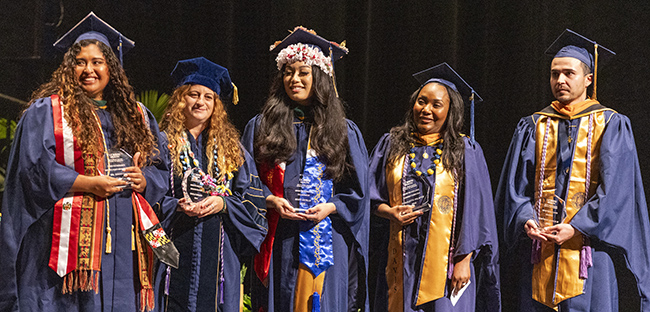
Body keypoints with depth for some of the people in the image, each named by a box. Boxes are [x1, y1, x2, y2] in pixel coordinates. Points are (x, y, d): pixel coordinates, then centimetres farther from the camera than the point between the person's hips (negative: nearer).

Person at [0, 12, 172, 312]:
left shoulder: (136, 116, 16)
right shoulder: (47, 111, 3)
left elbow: (160, 168, 16)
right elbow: (35, 167, -6)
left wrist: (143, 181, -6)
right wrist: (88, 183, -15)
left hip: (124, 238, 4)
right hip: (72, 236, -4)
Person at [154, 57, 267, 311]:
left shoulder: (230, 146, 12)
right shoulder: (163, 143, 5)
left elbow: (253, 197, 8)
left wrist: (223, 203, -10)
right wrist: (178, 206, -17)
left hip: (218, 252, 2)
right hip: (176, 250, -2)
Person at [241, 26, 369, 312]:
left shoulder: (345, 132, 8)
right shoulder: (261, 127, 9)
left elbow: (358, 192, 7)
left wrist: (331, 207, -10)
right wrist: (271, 201, -10)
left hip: (328, 244, 0)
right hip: (278, 243, 0)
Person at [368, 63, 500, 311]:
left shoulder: (466, 151, 3)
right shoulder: (391, 145, 10)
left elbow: (475, 211, -1)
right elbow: (371, 197, 12)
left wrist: (464, 260, -8)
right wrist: (389, 212, -10)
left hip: (445, 266, -2)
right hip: (400, 264, 2)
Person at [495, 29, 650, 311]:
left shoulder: (611, 126, 5)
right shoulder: (532, 127, 13)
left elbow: (614, 188, -5)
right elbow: (516, 185, 8)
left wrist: (576, 227, -15)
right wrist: (526, 220, -11)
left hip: (588, 249, -2)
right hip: (538, 247, 3)